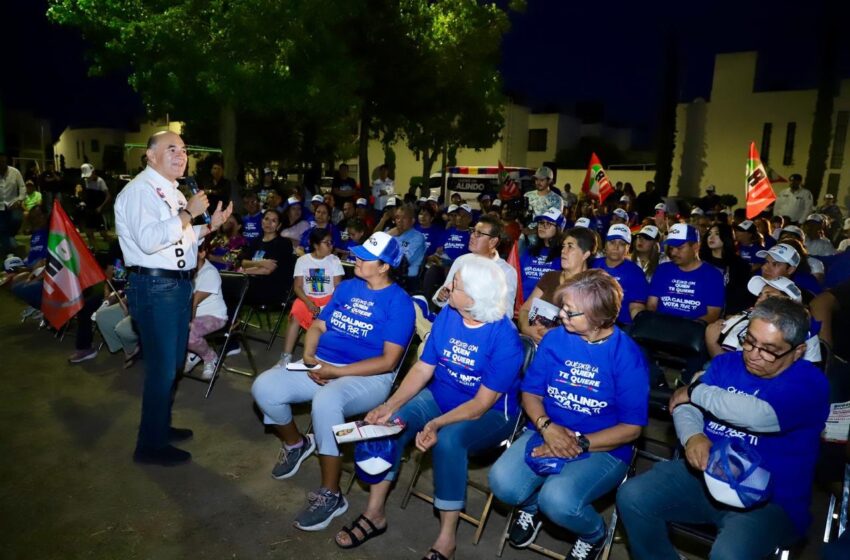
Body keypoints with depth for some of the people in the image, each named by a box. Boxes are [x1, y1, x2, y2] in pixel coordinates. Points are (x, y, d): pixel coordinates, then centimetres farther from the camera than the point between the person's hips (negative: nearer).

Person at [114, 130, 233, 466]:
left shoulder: (174, 193, 15)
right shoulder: (140, 190, -13)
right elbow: (149, 240, -26)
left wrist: (209, 226, 7)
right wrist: (188, 212, -22)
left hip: (180, 284, 10)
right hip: (155, 287, -10)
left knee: (172, 363, 20)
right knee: (161, 367, -2)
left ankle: (161, 427, 39)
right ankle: (150, 445, 15)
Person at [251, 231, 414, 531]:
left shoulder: (399, 302, -10)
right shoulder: (347, 287, 12)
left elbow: (388, 361, -15)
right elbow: (318, 326, 15)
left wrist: (337, 371, -19)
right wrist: (308, 355, -7)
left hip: (368, 377, -7)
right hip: (321, 365, 7)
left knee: (325, 401, -38)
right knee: (264, 387, -13)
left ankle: (330, 495, -18)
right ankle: (296, 443, 19)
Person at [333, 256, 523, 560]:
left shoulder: (505, 338, -25)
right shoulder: (447, 315, -8)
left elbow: (482, 403, -24)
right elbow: (423, 368, -4)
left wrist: (437, 424, -36)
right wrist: (390, 405, -17)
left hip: (490, 414, -5)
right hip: (439, 397, 6)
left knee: (448, 440, -35)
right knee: (388, 423, -17)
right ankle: (375, 513, 0)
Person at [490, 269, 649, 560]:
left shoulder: (627, 356, -13)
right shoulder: (554, 339, -3)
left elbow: (631, 427, -10)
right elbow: (530, 392, 3)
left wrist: (579, 444, -18)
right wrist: (547, 427, -16)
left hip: (603, 448, -3)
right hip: (546, 433, 3)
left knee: (557, 500, -29)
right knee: (502, 483, -22)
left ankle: (593, 533, 9)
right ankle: (531, 505, 17)